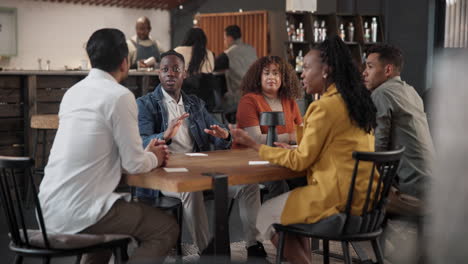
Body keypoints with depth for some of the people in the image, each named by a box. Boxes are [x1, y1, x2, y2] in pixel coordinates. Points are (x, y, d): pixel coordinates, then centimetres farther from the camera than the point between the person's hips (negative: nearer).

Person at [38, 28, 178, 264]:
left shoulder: (73, 91, 12)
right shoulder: (119, 96, -12)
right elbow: (134, 164, -10)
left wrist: (146, 154, 21)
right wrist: (154, 158, 12)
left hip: (50, 208, 8)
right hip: (79, 211, -8)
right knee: (166, 228, 6)